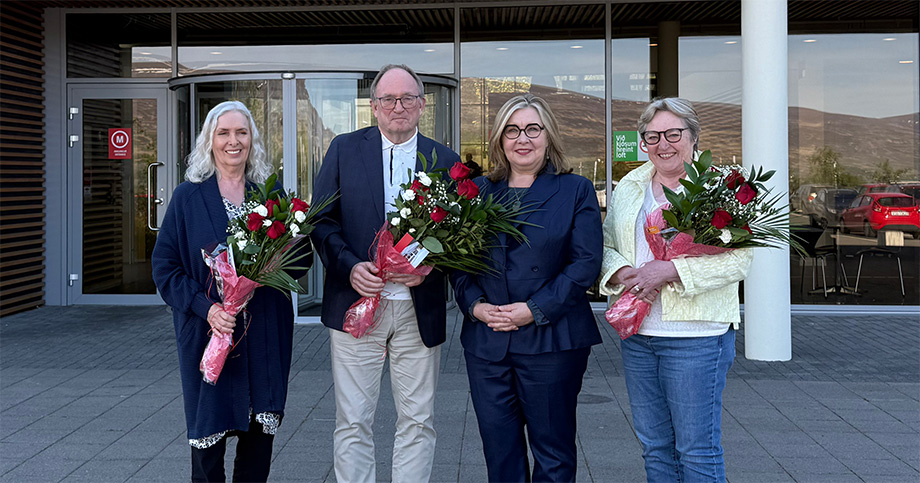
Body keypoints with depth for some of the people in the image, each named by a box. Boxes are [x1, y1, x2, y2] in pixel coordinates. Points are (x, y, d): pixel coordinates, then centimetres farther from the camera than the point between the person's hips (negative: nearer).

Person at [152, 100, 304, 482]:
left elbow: (301, 255, 8)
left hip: (265, 332, 2)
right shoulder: (188, 197, 1)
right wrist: (206, 308, -16)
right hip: (208, 332, -1)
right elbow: (165, 267, -1)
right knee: (208, 433, 6)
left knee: (259, 436, 8)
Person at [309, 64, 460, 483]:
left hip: (420, 310, 1)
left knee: (418, 423, 9)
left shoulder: (446, 162, 7)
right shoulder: (344, 149, 5)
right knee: (353, 422, 5)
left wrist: (429, 266, -14)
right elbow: (322, 220, 2)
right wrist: (349, 266, -14)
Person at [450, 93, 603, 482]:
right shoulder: (478, 191, 12)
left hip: (551, 340, -3)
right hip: (485, 342, 3)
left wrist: (535, 310, -14)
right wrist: (474, 305, -7)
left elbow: (586, 263, -6)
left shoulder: (576, 191, 3)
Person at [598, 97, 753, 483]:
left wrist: (671, 270, -21)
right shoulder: (630, 186, 14)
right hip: (637, 335, 6)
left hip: (696, 336, -6)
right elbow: (606, 245, 15)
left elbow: (738, 257, -13)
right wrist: (623, 273, -8)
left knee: (697, 449, 0)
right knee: (655, 447, 14)